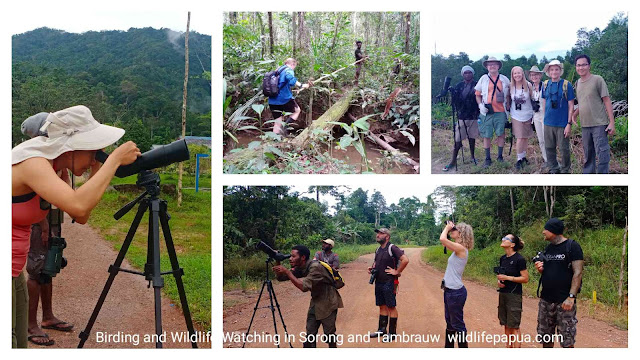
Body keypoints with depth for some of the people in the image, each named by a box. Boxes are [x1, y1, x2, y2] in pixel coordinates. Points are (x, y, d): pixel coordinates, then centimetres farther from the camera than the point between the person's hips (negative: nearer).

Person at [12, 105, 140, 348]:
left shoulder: (48, 165, 4)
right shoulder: (31, 163, -23)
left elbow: (80, 217, 7)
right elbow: (78, 206, -40)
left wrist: (100, 176, -4)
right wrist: (115, 159, -29)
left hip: (14, 275, 9)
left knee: (19, 346, 15)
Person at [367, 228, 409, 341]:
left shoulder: (392, 248, -14)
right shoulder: (378, 250, 12)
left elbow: (405, 260, -24)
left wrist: (397, 272, -18)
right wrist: (372, 268, 7)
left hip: (389, 283, -8)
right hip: (379, 282, 8)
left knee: (391, 307, 0)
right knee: (382, 306, 15)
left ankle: (392, 333, 6)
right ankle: (382, 330, 24)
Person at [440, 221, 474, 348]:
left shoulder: (461, 248, -19)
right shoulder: (457, 249, 9)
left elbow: (442, 239, -31)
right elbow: (444, 242, 24)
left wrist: (447, 227, -12)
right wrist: (448, 228, 10)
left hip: (456, 292, -10)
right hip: (450, 290, 10)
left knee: (458, 325, -3)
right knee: (450, 322, 19)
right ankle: (449, 347, 30)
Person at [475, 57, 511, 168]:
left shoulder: (504, 79, 9)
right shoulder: (483, 79, 7)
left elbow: (508, 95, 14)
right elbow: (477, 95, 9)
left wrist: (508, 107, 6)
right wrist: (480, 105, -7)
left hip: (500, 111, 0)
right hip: (487, 112, 0)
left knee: (501, 134, 0)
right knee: (486, 136, 1)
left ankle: (500, 156, 13)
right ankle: (487, 159, 9)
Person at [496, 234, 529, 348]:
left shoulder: (519, 259, -13)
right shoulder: (503, 258, 9)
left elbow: (525, 279, -13)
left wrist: (507, 278, -19)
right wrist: (499, 281, 2)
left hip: (514, 295, -7)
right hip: (503, 294, 7)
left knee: (514, 326, -4)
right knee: (506, 325, 12)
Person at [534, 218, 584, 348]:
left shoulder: (572, 246, -7)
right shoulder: (548, 248, 14)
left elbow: (578, 273, -13)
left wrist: (571, 297, -21)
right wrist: (540, 269, 0)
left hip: (564, 301, -7)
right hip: (546, 300, 7)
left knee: (567, 341, -2)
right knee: (546, 337, 11)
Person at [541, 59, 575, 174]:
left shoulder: (566, 85, -6)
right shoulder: (545, 85, 5)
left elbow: (571, 106, -6)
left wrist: (569, 124, -10)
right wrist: (546, 116, 11)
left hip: (562, 123, -4)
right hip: (548, 123, 4)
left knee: (564, 149, 2)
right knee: (549, 148, 10)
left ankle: (565, 171, 18)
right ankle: (553, 170, 25)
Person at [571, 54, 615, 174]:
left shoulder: (597, 80, -6)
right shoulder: (578, 83, 13)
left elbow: (607, 101, -7)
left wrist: (612, 122, -12)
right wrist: (574, 115, 6)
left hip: (599, 124, -6)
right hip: (585, 125, 6)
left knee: (602, 155, -6)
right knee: (588, 155, 15)